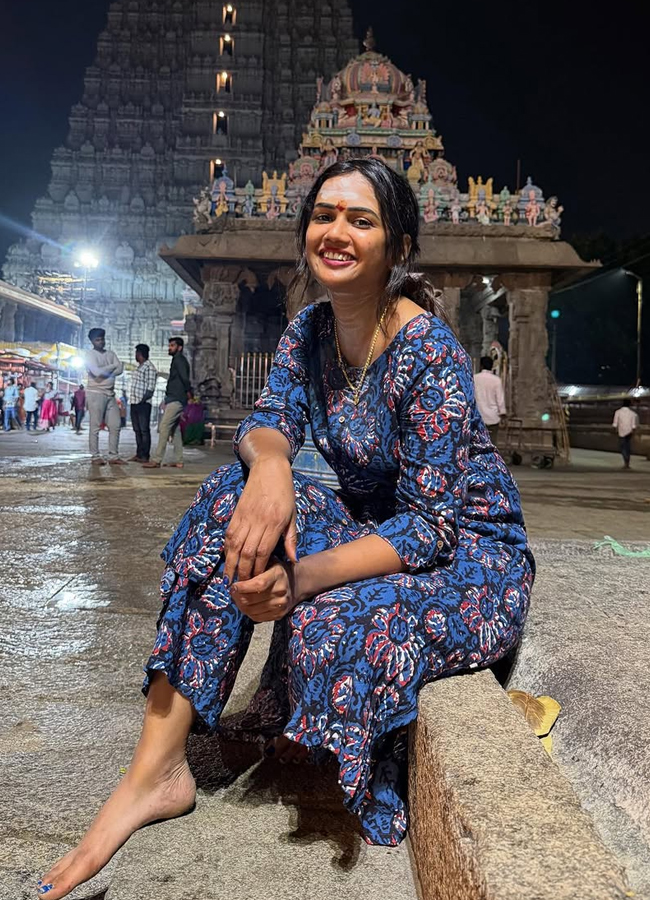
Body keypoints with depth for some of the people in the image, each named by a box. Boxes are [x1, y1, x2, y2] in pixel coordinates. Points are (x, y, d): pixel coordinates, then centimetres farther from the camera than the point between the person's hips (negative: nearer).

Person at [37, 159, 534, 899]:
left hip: (470, 555, -6)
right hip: (373, 524, 7)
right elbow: (267, 424, -8)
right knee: (234, 499, -17)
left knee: (333, 624, -35)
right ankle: (155, 771, -16)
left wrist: (304, 577, -35)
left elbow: (432, 524, -24)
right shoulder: (309, 330, -1)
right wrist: (269, 461, -34)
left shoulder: (428, 352, -23)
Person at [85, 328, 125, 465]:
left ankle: (113, 456, 6)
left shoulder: (111, 354, 15)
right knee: (95, 427, -3)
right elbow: (97, 371, -17)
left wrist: (104, 374, -12)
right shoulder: (89, 354, -2)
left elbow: (120, 369, 1)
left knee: (115, 426, 2)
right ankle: (95, 457, 1)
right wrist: (112, 366, -3)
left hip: (111, 393, 6)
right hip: (96, 393, -6)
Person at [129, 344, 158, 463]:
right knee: (137, 430, 11)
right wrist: (133, 401, 14)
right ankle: (139, 454, 17)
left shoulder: (149, 367, -8)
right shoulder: (139, 367, 21)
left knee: (144, 430, -7)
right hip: (134, 404, 9)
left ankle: (145, 456, -5)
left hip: (143, 404, -9)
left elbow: (150, 388, -14)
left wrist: (143, 400, -20)